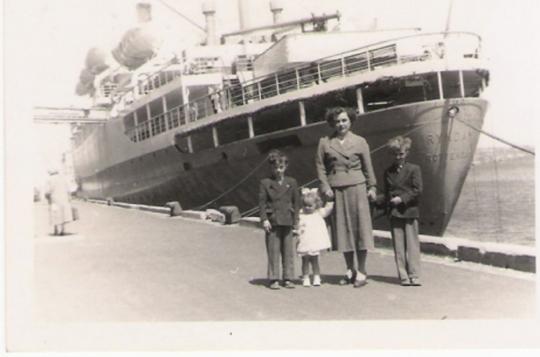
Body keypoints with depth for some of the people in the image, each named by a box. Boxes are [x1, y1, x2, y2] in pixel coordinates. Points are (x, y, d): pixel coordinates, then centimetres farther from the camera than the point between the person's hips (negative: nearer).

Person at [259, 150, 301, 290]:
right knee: (273, 251, -1)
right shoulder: (265, 183, 4)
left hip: (287, 222, 2)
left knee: (288, 252, 4)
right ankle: (274, 279, 6)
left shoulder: (291, 182, 10)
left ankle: (288, 279, 11)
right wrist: (264, 219, -8)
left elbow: (296, 202, 11)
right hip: (272, 222, -2)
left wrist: (296, 220, 6)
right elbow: (262, 203, 1)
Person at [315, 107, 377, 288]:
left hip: (357, 188, -1)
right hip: (336, 190, 1)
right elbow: (320, 166, 6)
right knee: (342, 229, 7)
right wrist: (325, 186, -5)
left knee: (360, 228, -2)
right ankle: (350, 270, 19)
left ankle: (361, 272, 6)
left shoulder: (360, 142, 6)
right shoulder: (325, 143, 6)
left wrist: (371, 187, 4)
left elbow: (368, 166, 8)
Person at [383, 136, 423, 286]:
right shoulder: (388, 171, 12)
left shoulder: (414, 169, 1)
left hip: (409, 211, -3)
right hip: (394, 213, 3)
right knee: (398, 246, 2)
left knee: (412, 244, -1)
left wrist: (402, 199, -13)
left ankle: (414, 275, 1)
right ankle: (403, 276, 7)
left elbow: (417, 190, -5)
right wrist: (389, 203, -1)